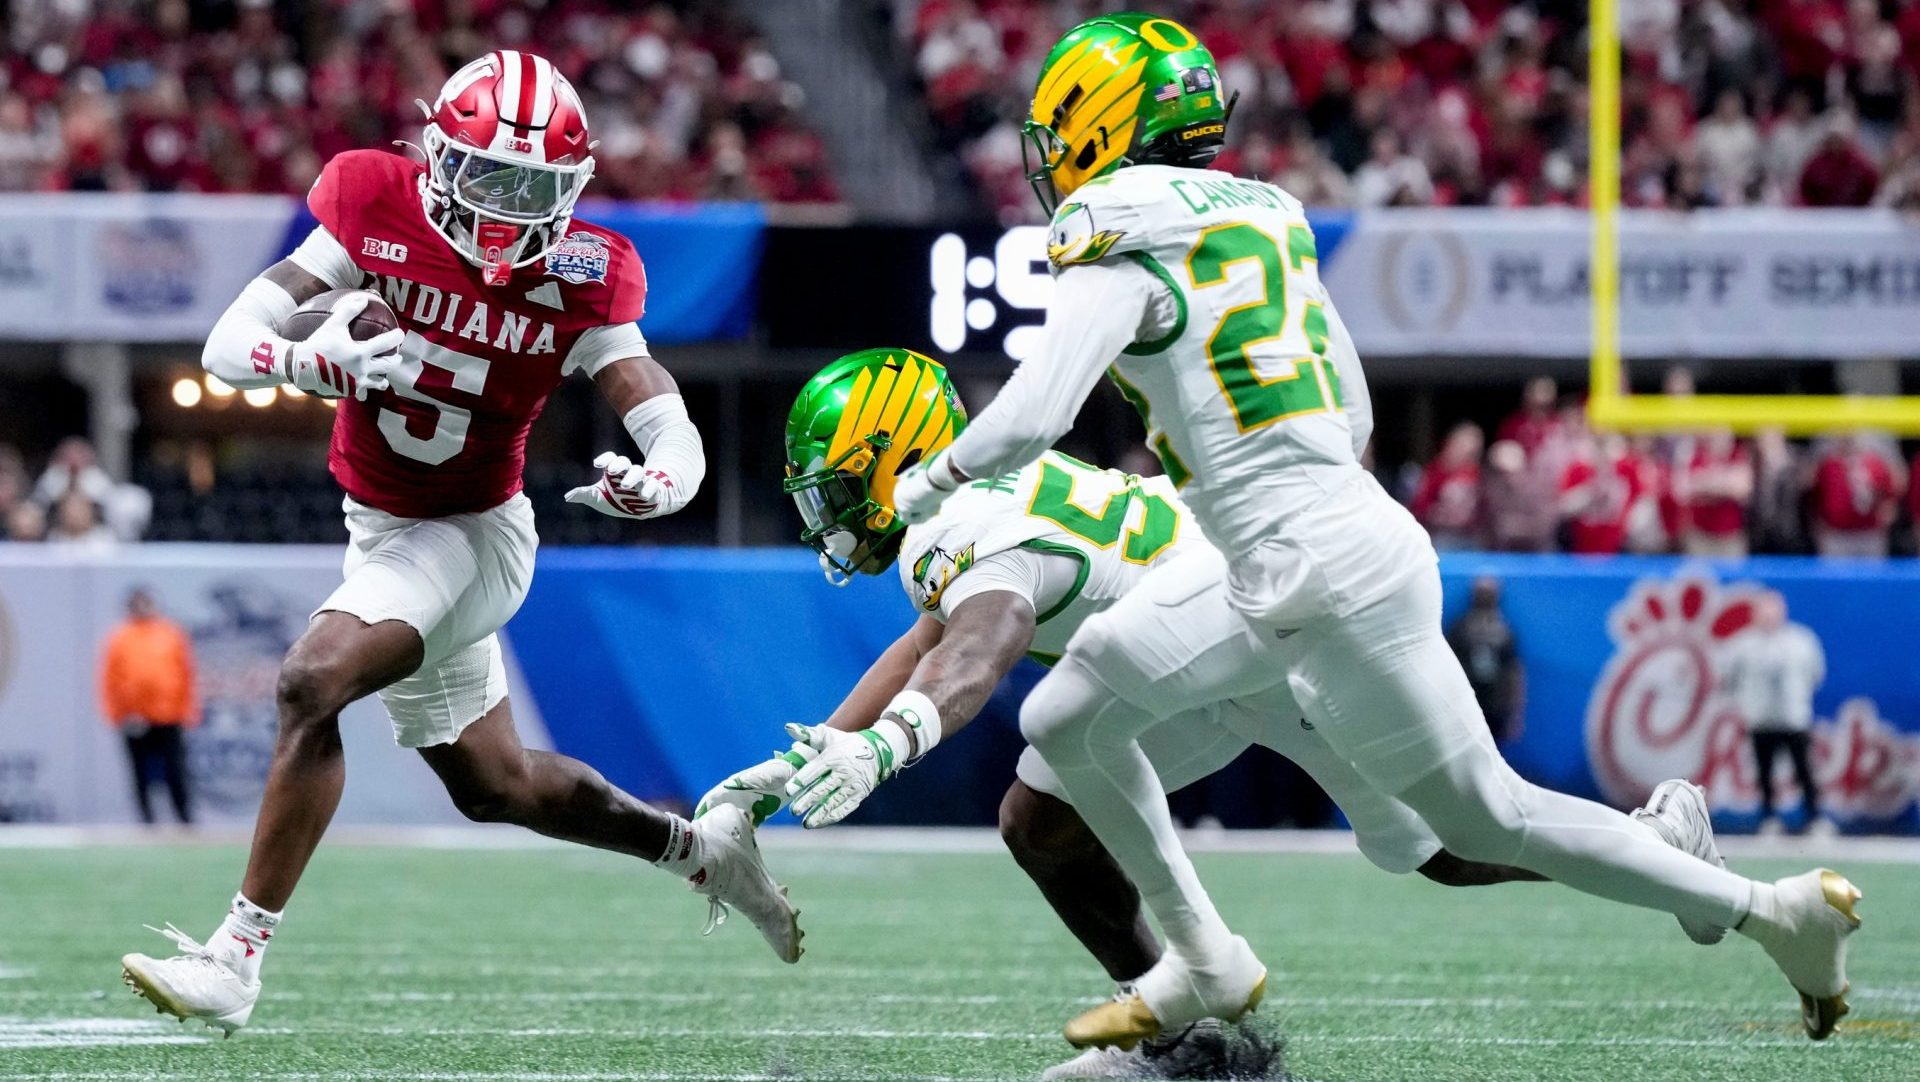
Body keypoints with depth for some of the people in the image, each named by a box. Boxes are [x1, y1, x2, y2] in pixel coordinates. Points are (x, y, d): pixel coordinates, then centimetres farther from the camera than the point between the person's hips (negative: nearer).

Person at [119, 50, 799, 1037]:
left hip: (472, 536, -5)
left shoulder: (579, 277, -18)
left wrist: (655, 484, -44)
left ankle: (238, 956, -24)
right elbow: (229, 344, -20)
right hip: (384, 530, 5)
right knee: (493, 785, 18)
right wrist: (315, 362, -41)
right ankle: (700, 849, 39)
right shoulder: (377, 209, -15)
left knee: (312, 683, -26)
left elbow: (675, 436, -20)